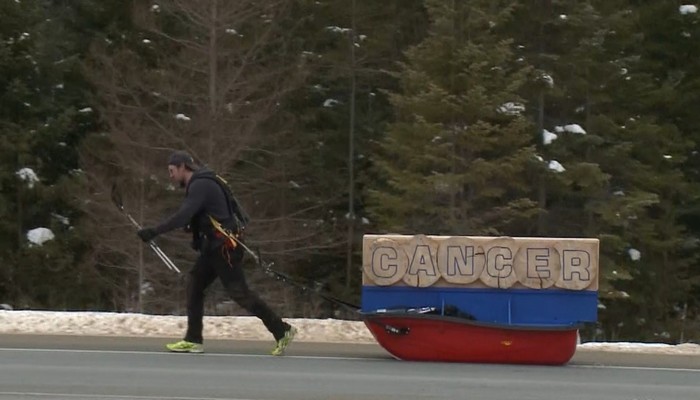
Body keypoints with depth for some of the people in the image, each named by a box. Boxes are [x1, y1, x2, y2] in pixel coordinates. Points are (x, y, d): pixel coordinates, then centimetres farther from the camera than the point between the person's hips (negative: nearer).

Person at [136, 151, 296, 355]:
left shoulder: (201, 185, -16)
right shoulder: (201, 184, 16)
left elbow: (183, 216, -27)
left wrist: (154, 232, -28)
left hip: (225, 246, -10)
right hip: (215, 246, 10)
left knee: (239, 292, -9)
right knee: (194, 285, 8)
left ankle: (282, 331, -5)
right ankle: (193, 340, 9)